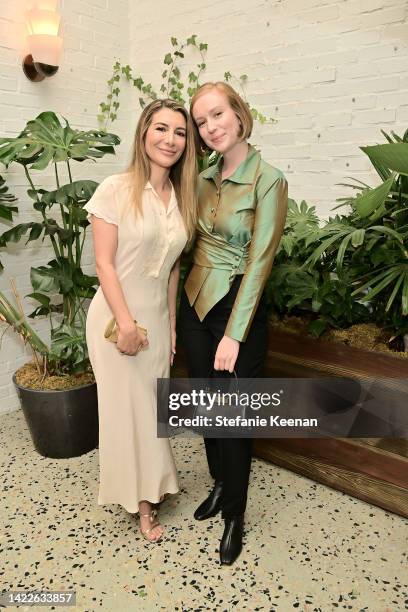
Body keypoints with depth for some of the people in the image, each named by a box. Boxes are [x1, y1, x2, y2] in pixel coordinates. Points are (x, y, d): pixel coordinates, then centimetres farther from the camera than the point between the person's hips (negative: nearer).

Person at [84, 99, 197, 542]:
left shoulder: (182, 198, 5)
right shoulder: (116, 190, -12)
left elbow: (172, 268, 9)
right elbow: (104, 263, -14)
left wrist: (172, 324, 10)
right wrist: (126, 323, -17)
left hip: (158, 318, 5)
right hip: (118, 316, -5)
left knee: (151, 406, 15)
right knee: (127, 407, 8)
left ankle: (150, 489, 36)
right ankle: (140, 500, 29)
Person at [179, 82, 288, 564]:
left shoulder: (267, 180, -12)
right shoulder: (204, 179, 7)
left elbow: (259, 262, -16)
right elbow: (194, 244, 11)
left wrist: (234, 334, -18)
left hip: (238, 306, -6)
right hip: (195, 303, 6)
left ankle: (235, 515, 28)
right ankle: (220, 485, 42)